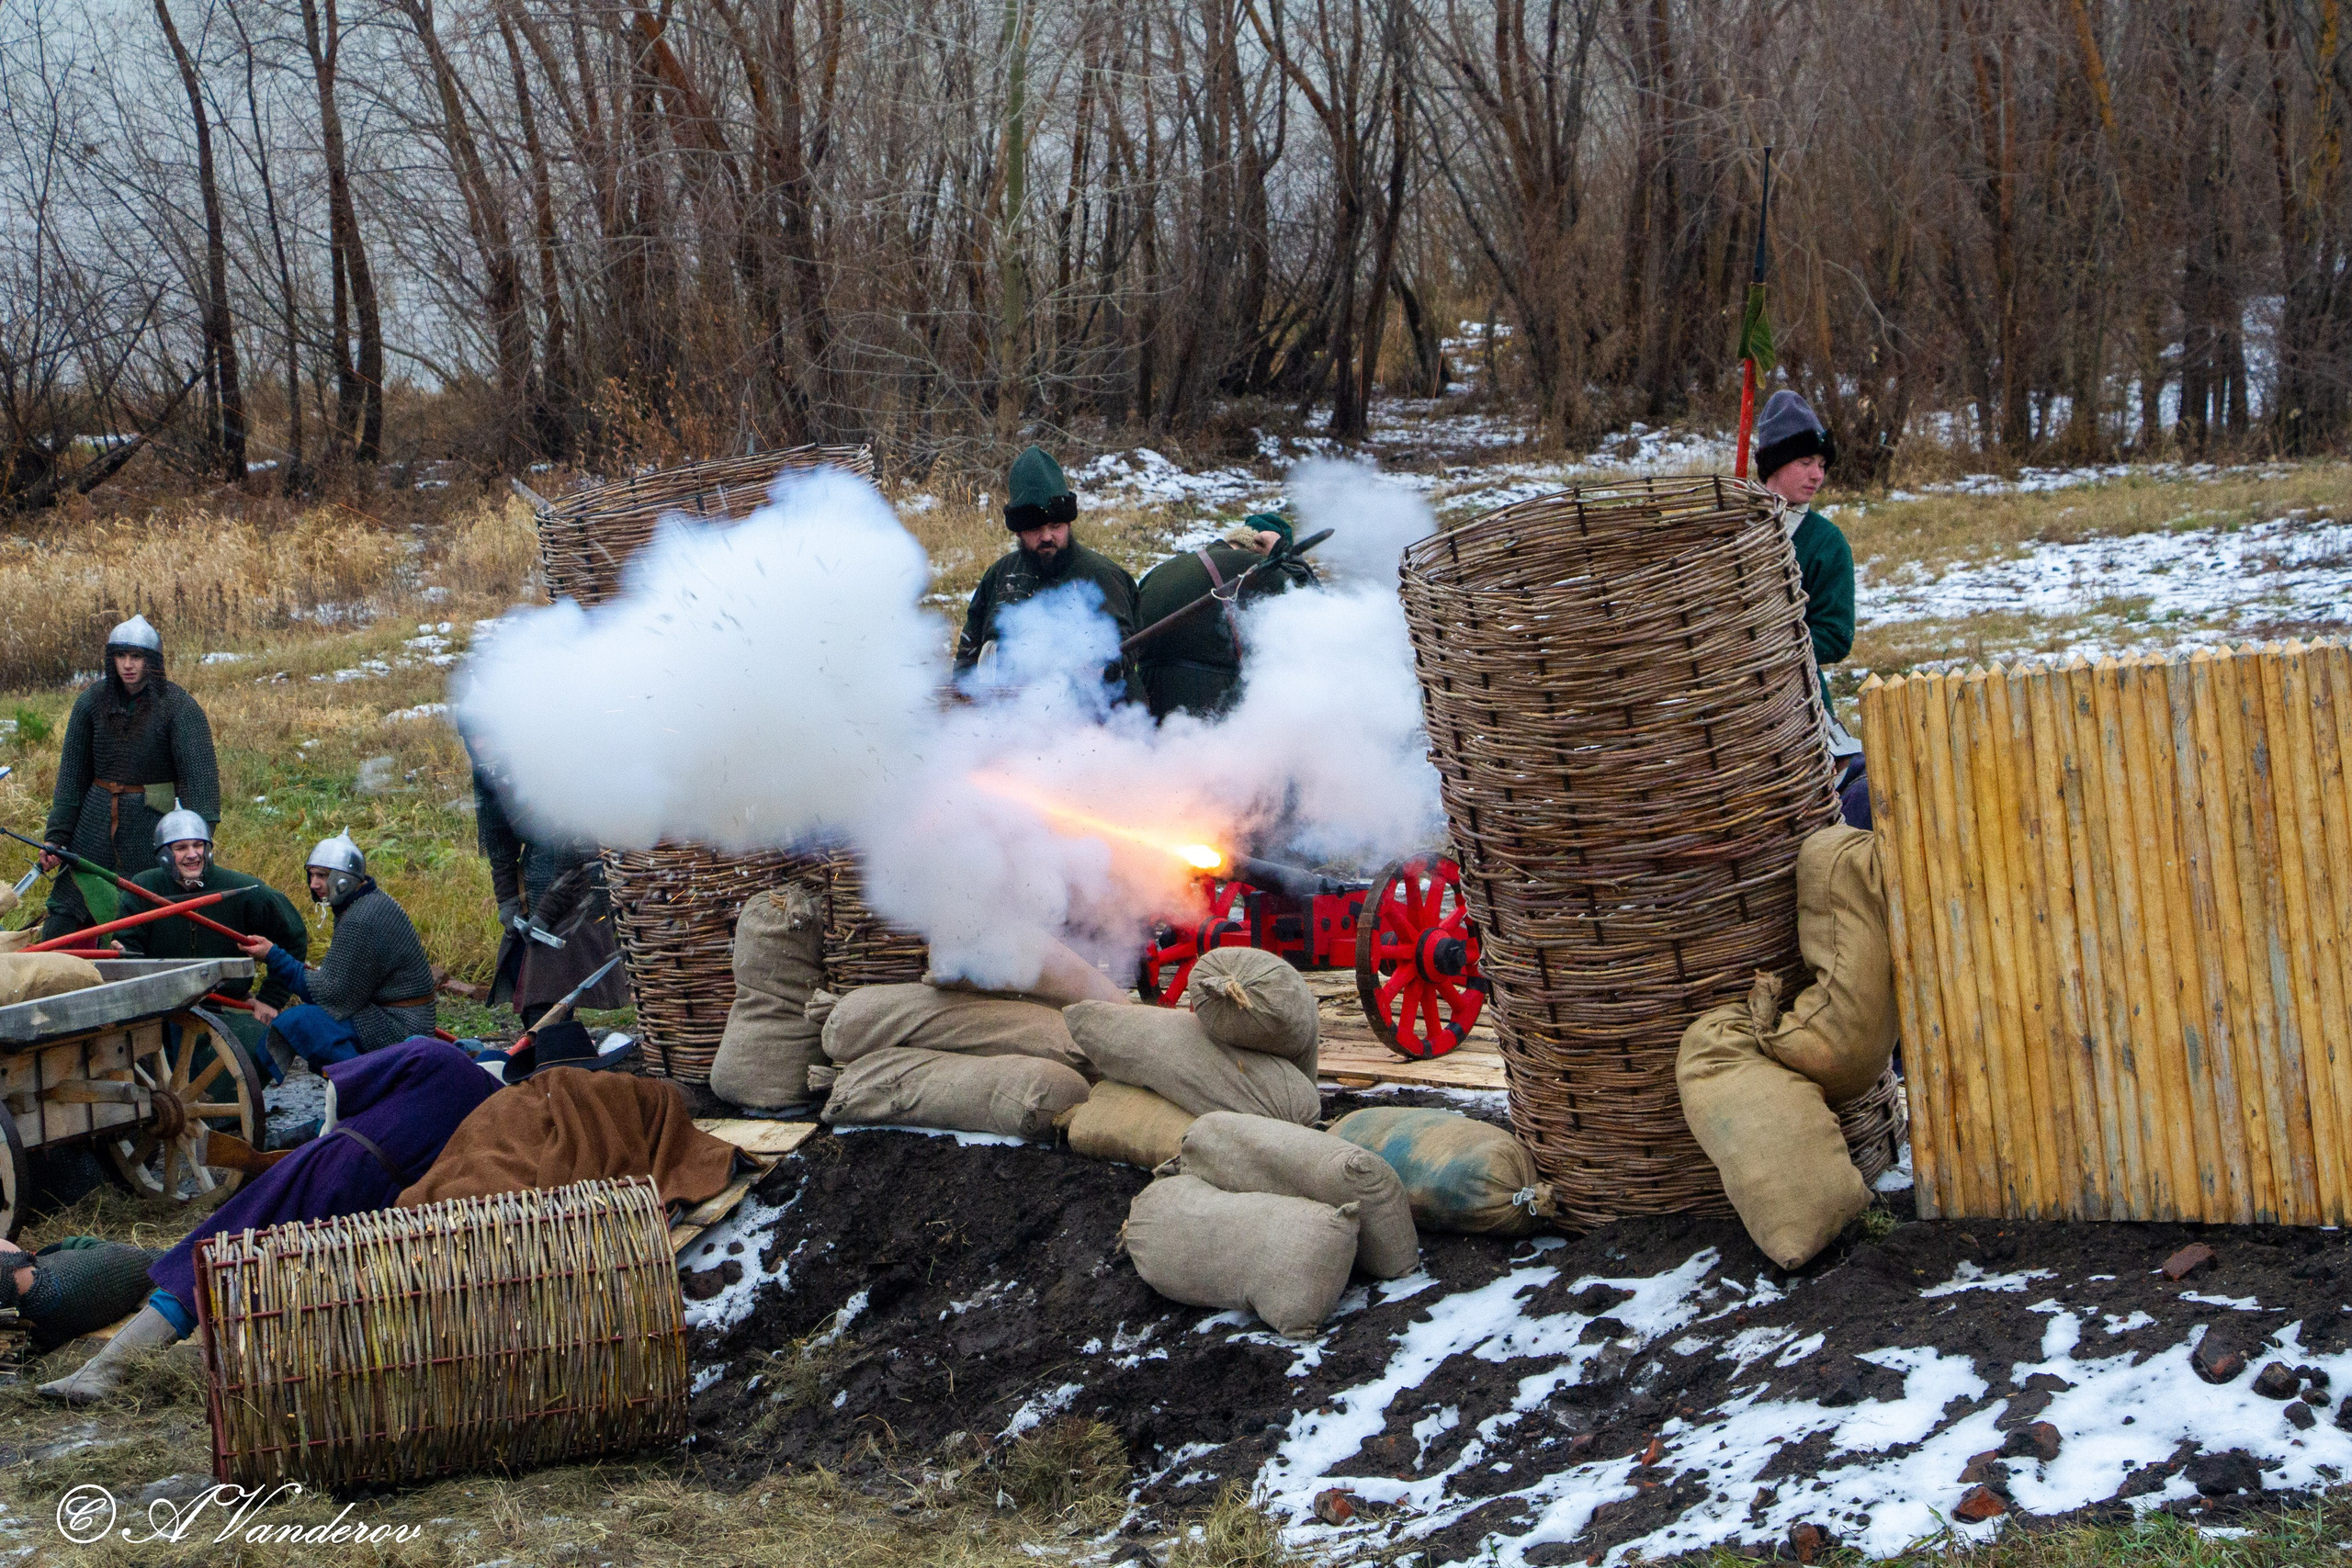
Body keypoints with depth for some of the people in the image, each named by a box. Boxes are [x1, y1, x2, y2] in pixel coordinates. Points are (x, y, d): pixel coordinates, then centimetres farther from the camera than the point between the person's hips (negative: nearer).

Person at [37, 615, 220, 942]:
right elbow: (71, 774, 7)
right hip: (96, 823, 3)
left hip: (152, 825, -3)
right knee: (61, 923, 3)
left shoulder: (178, 706, -10)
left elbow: (200, 772, -16)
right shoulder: (92, 701, 1)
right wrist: (55, 836, 3)